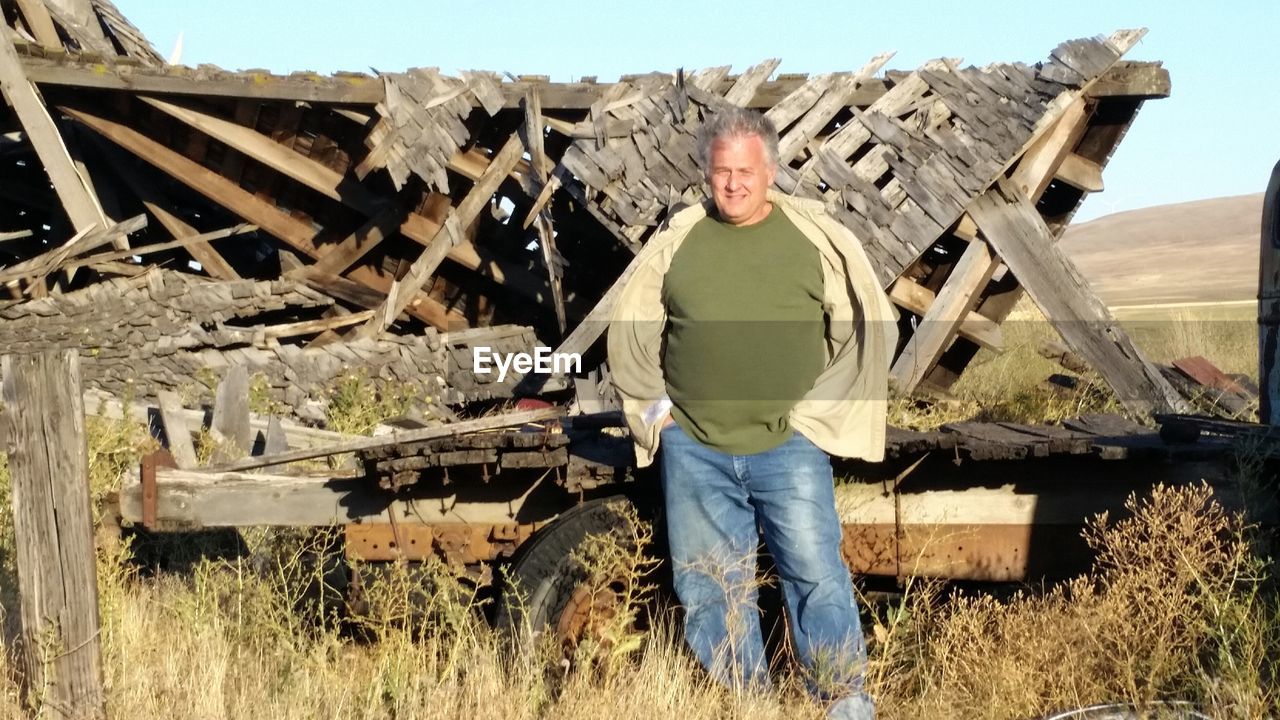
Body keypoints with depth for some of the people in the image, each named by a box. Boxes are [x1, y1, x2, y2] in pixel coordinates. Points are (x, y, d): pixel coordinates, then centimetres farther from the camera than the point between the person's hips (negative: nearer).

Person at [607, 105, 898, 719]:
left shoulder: (816, 235, 0)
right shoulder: (676, 240, 5)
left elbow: (870, 324, 2)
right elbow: (630, 328, 15)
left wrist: (818, 405, -3)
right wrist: (653, 405, 5)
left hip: (789, 445, -2)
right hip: (693, 448, 2)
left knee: (815, 571, -7)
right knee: (709, 589, 7)